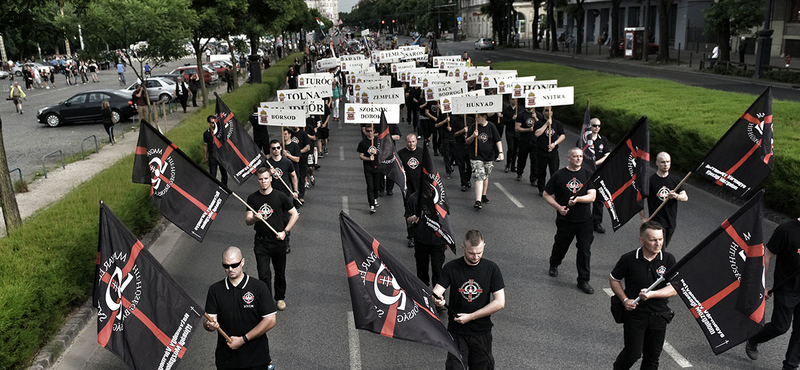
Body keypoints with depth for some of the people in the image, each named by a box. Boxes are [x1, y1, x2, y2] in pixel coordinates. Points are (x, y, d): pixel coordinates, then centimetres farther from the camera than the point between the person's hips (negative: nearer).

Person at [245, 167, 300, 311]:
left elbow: (295, 214, 2)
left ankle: (280, 298, 33)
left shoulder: (280, 196, -3)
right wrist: (254, 219, -24)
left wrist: (284, 231, -7)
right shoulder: (252, 198, 1)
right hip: (261, 241, 0)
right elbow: (247, 221, 0)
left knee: (280, 272, 13)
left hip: (278, 240, 0)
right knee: (263, 274, -5)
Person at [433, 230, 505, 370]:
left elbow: (500, 302, -9)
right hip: (457, 332, -1)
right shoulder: (451, 268, -7)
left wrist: (470, 317, -13)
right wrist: (436, 299, -38)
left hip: (482, 332, 1)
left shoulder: (491, 268, -6)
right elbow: (435, 292, -13)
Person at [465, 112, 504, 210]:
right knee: (479, 177, -15)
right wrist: (473, 136, -19)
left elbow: (498, 140, -1)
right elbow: (467, 142, 0)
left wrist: (500, 152, -12)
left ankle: (483, 195, 36)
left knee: (486, 176, 16)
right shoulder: (473, 127, -3)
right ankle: (478, 201, -20)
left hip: (489, 156, 2)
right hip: (476, 157, -2)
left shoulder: (491, 127, -1)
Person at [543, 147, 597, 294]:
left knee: (585, 250, 1)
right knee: (561, 245, 15)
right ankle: (554, 265, 46)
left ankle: (583, 281, 12)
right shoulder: (559, 175, -2)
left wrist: (577, 199, -23)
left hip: (584, 220, 1)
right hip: (565, 220, -1)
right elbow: (547, 194, 2)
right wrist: (558, 207, -11)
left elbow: (592, 196, -6)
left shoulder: (587, 174, 1)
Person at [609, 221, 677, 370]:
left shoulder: (668, 260, -4)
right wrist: (625, 300, -8)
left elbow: (673, 289, -8)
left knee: (652, 356, 10)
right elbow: (613, 279, 4)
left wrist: (652, 294, -24)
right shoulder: (629, 259, -10)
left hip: (659, 316, 2)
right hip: (634, 314, -2)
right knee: (633, 353, -2)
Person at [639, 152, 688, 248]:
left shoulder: (675, 180, 3)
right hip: (656, 221, -4)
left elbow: (685, 197, -2)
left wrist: (676, 196, -26)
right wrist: (643, 218, -5)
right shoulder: (650, 181, -8)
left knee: (665, 246, 17)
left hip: (672, 222, 4)